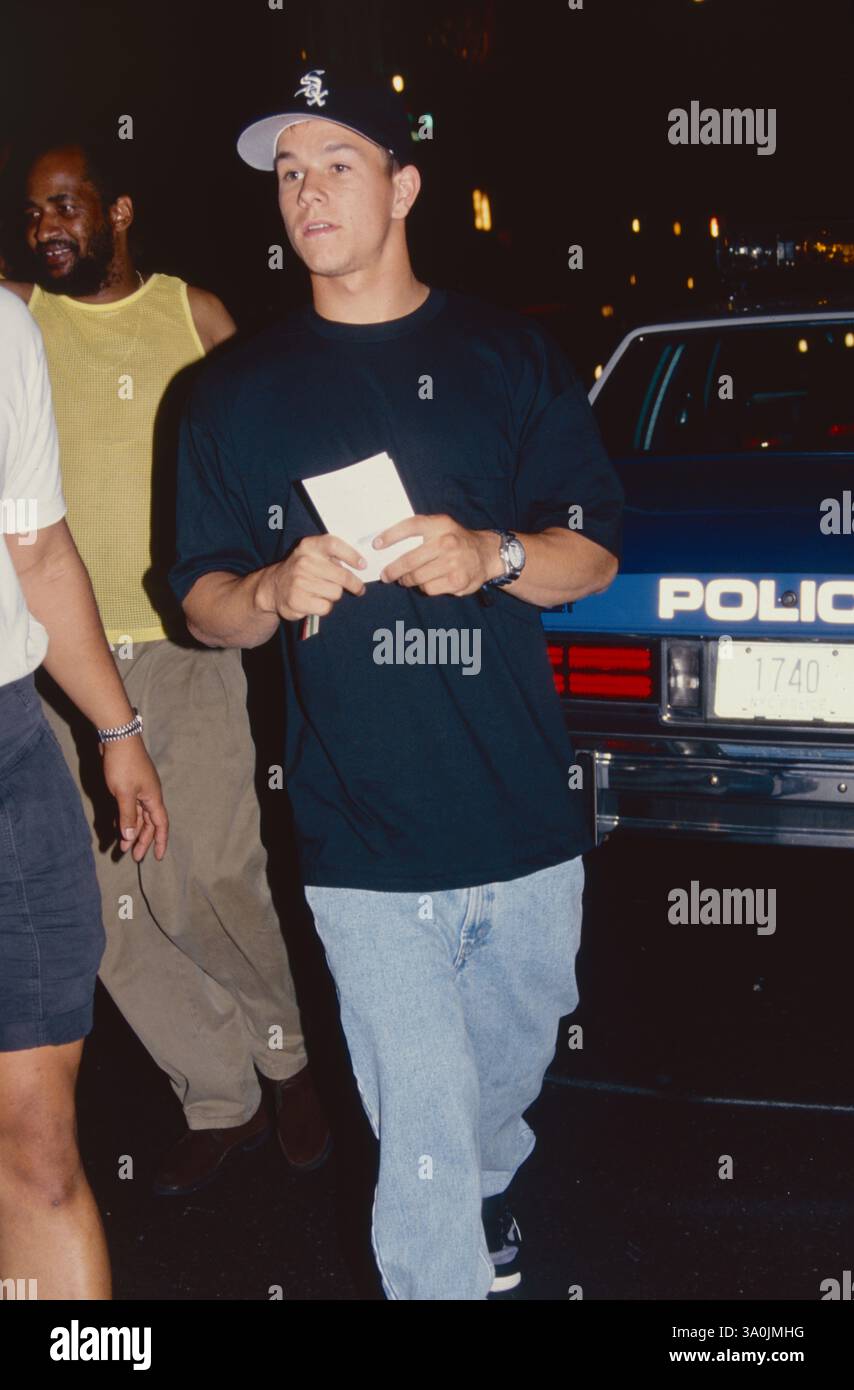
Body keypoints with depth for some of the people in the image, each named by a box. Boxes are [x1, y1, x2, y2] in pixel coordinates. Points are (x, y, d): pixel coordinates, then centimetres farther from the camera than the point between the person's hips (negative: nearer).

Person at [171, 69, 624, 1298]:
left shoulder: (509, 357, 6)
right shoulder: (238, 392, 6)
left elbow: (595, 553, 5)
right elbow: (201, 600, 6)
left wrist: (491, 558, -17)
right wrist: (276, 590, -17)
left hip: (528, 819, 2)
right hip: (366, 841, -2)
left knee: (513, 1066, 22)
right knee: (423, 1137, -1)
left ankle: (485, 1188, 53)